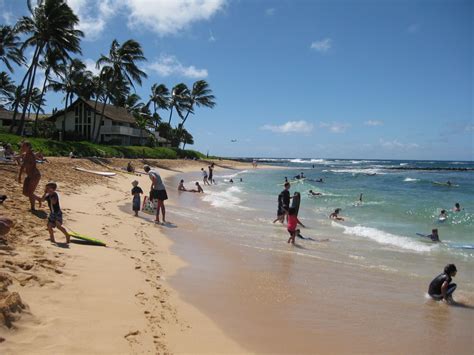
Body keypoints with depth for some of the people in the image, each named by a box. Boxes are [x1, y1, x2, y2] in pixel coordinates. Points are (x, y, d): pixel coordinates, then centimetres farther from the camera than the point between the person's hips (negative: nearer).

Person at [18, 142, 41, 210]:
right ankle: (38, 199, 29)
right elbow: (23, 166, 16)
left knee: (30, 193, -6)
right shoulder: (24, 155, 6)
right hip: (29, 176, 9)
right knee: (25, 192, 9)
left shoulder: (31, 155, -20)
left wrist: (33, 179, -29)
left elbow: (33, 167, -25)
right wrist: (19, 176, 17)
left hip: (35, 176, -9)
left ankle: (32, 208, 10)